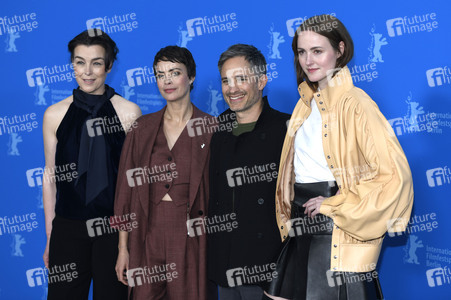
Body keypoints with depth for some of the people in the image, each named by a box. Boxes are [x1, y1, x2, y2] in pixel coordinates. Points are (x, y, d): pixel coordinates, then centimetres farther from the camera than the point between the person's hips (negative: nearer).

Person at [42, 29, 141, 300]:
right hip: (68, 228, 2)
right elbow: (50, 176, 6)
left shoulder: (129, 112, -3)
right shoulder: (55, 115, 2)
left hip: (114, 227, -1)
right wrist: (49, 236, 8)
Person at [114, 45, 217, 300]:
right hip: (148, 233, 2)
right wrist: (123, 248, 3)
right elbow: (126, 189, 6)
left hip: (191, 234, -2)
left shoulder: (210, 128, -2)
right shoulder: (143, 128, 6)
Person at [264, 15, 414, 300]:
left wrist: (335, 205, -15)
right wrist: (290, 218, 12)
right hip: (303, 227, 7)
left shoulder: (355, 103, -14)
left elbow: (395, 176, -21)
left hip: (337, 231, -7)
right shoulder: (306, 103, 10)